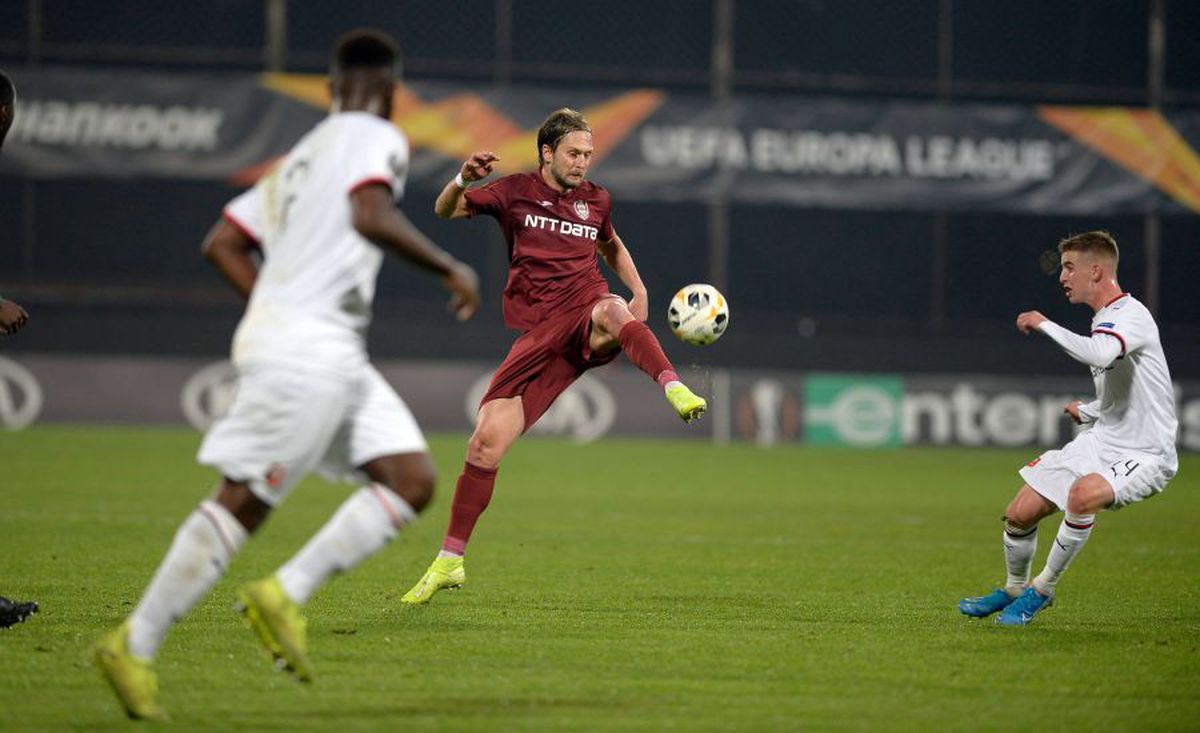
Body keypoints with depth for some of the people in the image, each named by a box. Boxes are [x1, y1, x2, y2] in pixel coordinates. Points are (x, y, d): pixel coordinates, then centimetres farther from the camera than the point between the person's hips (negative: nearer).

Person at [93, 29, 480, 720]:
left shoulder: (302, 156, 22)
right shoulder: (377, 138, -4)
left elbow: (223, 242, 21)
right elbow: (370, 216, -24)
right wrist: (450, 267, -16)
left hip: (338, 358, 9)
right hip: (305, 353, -9)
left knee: (414, 483, 2)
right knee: (243, 502, -7)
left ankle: (285, 594, -3)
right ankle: (135, 646, -3)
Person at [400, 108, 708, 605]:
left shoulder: (595, 200, 14)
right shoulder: (515, 192, 8)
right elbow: (444, 211, 6)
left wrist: (639, 293, 17)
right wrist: (463, 180, -16)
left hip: (587, 316, 0)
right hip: (540, 335, 0)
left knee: (611, 310, -40)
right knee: (485, 444, -8)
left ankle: (676, 390, -59)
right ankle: (449, 562, 4)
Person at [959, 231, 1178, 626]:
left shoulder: (1130, 315, -17)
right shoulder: (1104, 319, 13)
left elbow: (1098, 355, -39)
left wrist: (1044, 325, -29)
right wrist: (1088, 412, 24)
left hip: (1144, 455, -9)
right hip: (1100, 441, 9)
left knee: (1083, 494, -38)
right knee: (1019, 514, 3)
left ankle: (1042, 589, -17)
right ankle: (1015, 590, 31)